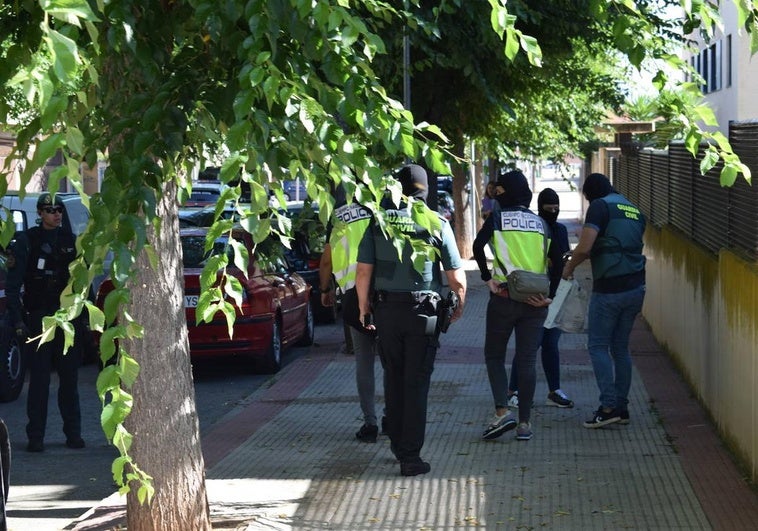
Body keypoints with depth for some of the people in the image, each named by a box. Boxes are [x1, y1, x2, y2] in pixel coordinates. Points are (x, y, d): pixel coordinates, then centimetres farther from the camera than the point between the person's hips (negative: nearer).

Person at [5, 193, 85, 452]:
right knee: (39, 380, -3)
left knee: (69, 378, 7)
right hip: (38, 320, -3)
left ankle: (73, 433, 14)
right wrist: (17, 320, -13)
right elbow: (12, 284, -5)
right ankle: (36, 436, 1)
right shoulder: (26, 241, -2)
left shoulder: (70, 240, 10)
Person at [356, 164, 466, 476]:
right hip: (423, 311, -2)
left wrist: (363, 308, 11)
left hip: (386, 310, 2)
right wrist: (460, 304, 15)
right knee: (416, 383, 3)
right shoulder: (436, 223, -5)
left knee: (393, 378, 17)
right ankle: (410, 456, 1)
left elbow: (363, 271, -2)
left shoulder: (378, 221, 0)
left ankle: (398, 444, 26)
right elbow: (456, 277, -4)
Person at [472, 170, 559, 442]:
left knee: (494, 355, 9)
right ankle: (525, 422, 6)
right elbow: (557, 259, 4)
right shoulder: (541, 223, 11)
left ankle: (502, 411, -7)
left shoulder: (498, 217, 1)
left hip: (505, 297, -3)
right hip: (535, 301, 3)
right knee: (527, 360, 6)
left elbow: (478, 245, -15)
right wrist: (550, 295, 5)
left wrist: (487, 278, -7)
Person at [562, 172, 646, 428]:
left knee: (598, 345, 1)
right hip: (636, 287, 7)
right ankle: (622, 407, 15)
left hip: (609, 288, -7)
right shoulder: (635, 211, 15)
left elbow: (584, 247, -17)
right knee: (621, 347, 14)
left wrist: (569, 267, 2)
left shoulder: (600, 206, -7)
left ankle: (609, 406, -6)